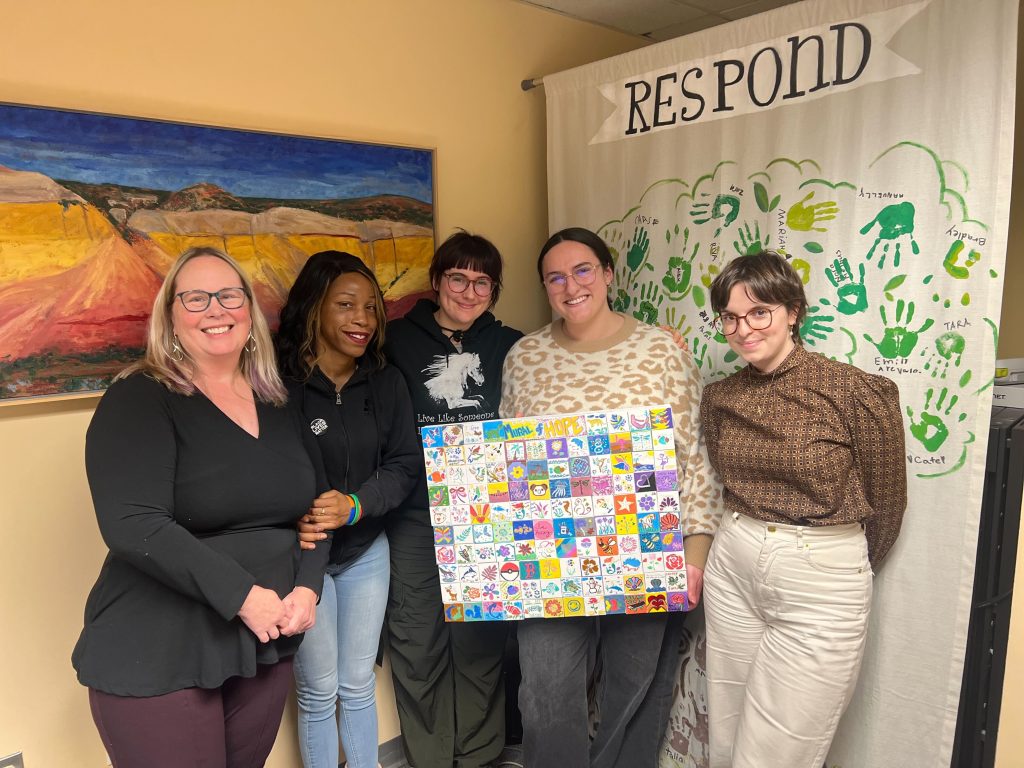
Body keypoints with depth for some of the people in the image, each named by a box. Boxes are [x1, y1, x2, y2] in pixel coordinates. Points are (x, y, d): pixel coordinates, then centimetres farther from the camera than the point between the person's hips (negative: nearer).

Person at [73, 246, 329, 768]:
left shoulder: (276, 407, 7)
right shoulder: (138, 400, -10)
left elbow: (314, 507, 10)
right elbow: (133, 525, -22)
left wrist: (307, 588, -6)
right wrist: (243, 596, -21)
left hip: (265, 644, 6)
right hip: (157, 656, -5)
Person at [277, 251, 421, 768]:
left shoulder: (386, 383, -3)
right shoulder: (277, 383, -16)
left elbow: (405, 465, -5)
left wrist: (355, 506, -22)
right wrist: (291, 522, -31)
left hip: (367, 551, 3)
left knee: (359, 685, 18)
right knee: (318, 692, 13)